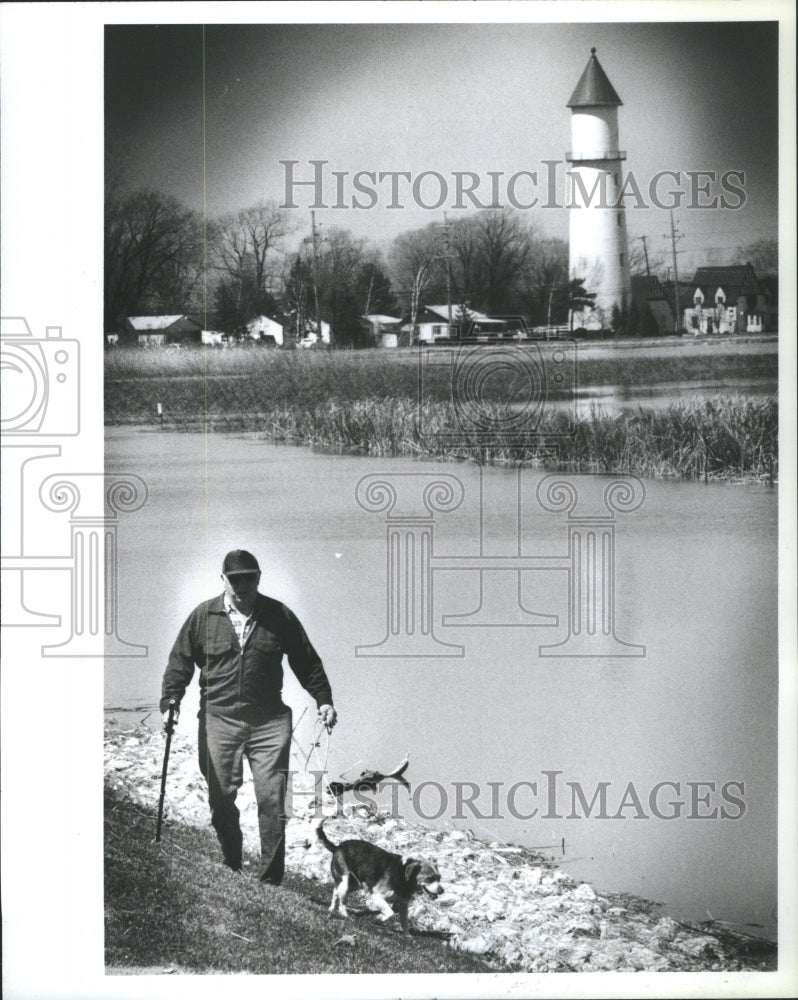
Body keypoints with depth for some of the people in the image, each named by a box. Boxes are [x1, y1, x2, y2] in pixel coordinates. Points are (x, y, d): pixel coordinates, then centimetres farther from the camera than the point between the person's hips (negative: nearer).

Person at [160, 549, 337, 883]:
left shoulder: (280, 616, 6)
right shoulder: (203, 616, 6)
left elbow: (307, 663, 14)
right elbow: (180, 662, 10)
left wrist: (323, 700, 8)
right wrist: (170, 702, -1)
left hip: (269, 722, -1)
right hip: (218, 720, 1)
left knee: (272, 799, -8)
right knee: (221, 799, 5)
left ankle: (271, 879, -3)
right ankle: (229, 872, 22)